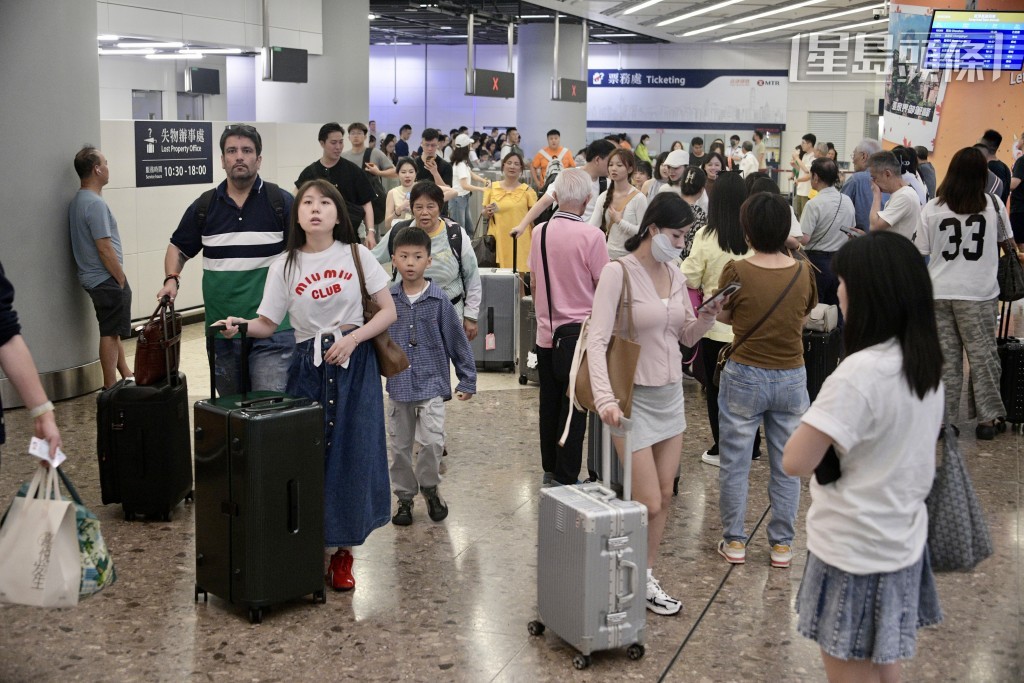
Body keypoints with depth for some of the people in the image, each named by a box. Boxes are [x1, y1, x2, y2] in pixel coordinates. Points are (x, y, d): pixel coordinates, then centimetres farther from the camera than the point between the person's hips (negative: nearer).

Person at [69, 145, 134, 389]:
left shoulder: (77, 201, 11)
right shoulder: (95, 204, -20)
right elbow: (104, 248, -22)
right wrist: (121, 279, -13)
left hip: (94, 278, 10)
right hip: (107, 280, -10)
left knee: (113, 331, 19)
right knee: (111, 333, -2)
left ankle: (127, 376, 31)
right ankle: (111, 388, 5)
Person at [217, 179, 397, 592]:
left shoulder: (356, 255, 0)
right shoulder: (285, 266, 1)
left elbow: (389, 311, -1)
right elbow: (267, 324, 1)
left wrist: (353, 338, -14)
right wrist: (240, 326, -19)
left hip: (354, 362, 0)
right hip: (308, 366, 0)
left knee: (352, 455, 1)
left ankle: (343, 548, 16)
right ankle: (318, 545, 16)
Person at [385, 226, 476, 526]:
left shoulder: (439, 300, -5)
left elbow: (457, 341, 0)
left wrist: (467, 381, 2)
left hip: (431, 384, -2)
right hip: (398, 385, 2)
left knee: (432, 442, -14)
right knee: (400, 446, 10)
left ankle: (429, 487, 12)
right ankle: (404, 496, 26)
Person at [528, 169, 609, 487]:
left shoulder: (540, 232, 0)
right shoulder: (591, 236, -15)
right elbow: (603, 288, -9)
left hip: (546, 333, 5)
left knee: (549, 403, 15)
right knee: (573, 406, 3)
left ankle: (549, 470, 26)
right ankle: (565, 477, 6)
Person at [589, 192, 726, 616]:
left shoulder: (674, 274, 6)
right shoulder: (619, 272, -15)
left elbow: (687, 337, 14)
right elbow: (597, 341, -23)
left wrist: (707, 317, -8)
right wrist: (605, 397, -35)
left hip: (671, 393, 7)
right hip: (634, 397, -7)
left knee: (664, 497, 12)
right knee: (648, 504, -4)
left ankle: (646, 578, 27)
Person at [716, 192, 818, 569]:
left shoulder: (737, 272, -15)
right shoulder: (804, 273, -7)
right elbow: (805, 314, 8)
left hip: (744, 378, -2)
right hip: (791, 378, 3)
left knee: (735, 463, 11)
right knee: (786, 465, 14)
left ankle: (734, 542, 19)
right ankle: (782, 544, 22)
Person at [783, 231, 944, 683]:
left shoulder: (861, 372, -25)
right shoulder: (926, 365, 2)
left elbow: (795, 463, -26)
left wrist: (814, 416, -9)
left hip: (854, 550, -8)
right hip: (901, 541, 8)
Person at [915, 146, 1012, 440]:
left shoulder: (932, 208, -4)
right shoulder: (993, 204, -3)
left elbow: (921, 251, 2)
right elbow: (1005, 241, 13)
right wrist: (1012, 251, 35)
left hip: (939, 292, 1)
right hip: (979, 293, -1)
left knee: (945, 358, 8)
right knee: (983, 355, 10)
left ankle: (944, 418, 12)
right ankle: (988, 417, 15)